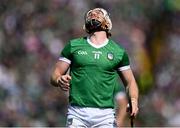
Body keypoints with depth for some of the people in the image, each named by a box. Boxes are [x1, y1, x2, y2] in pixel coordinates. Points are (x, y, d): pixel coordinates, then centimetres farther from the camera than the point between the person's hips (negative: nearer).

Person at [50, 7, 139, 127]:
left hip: (105, 116, 0)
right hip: (77, 114, 0)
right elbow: (54, 76, 12)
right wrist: (60, 80, -13)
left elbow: (130, 82, 19)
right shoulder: (73, 46, 10)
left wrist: (134, 101, -1)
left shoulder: (118, 52, 12)